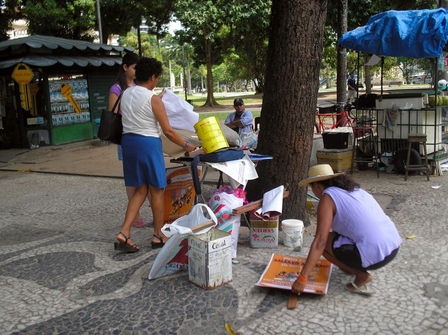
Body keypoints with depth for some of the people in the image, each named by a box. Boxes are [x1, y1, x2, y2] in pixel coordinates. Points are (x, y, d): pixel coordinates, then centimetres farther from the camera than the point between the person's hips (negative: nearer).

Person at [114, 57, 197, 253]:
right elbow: (168, 131, -12)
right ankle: (158, 236, 18)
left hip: (128, 141, 7)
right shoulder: (153, 99, -13)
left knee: (140, 190, 14)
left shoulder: (125, 94, 8)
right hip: (148, 143, -7)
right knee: (157, 190, 7)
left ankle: (124, 233, 4)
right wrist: (186, 146, -1)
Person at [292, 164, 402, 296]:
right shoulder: (354, 189, 17)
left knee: (323, 241, 5)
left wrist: (302, 278, -14)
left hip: (374, 255, -9)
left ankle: (361, 275, 2)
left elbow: (320, 242, -15)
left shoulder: (327, 197, -7)